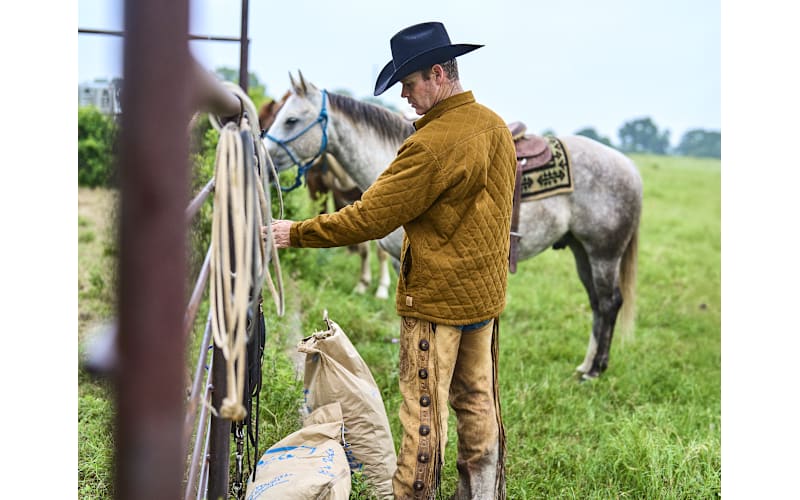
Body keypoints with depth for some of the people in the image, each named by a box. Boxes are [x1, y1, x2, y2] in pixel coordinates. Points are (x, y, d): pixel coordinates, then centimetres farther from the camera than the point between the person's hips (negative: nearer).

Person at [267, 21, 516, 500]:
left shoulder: (433, 145, -23)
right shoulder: (497, 127, 4)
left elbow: (370, 218, -21)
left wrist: (296, 233, -12)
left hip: (438, 299, -8)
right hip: (487, 295, 9)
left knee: (424, 412, 1)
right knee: (478, 402, 17)